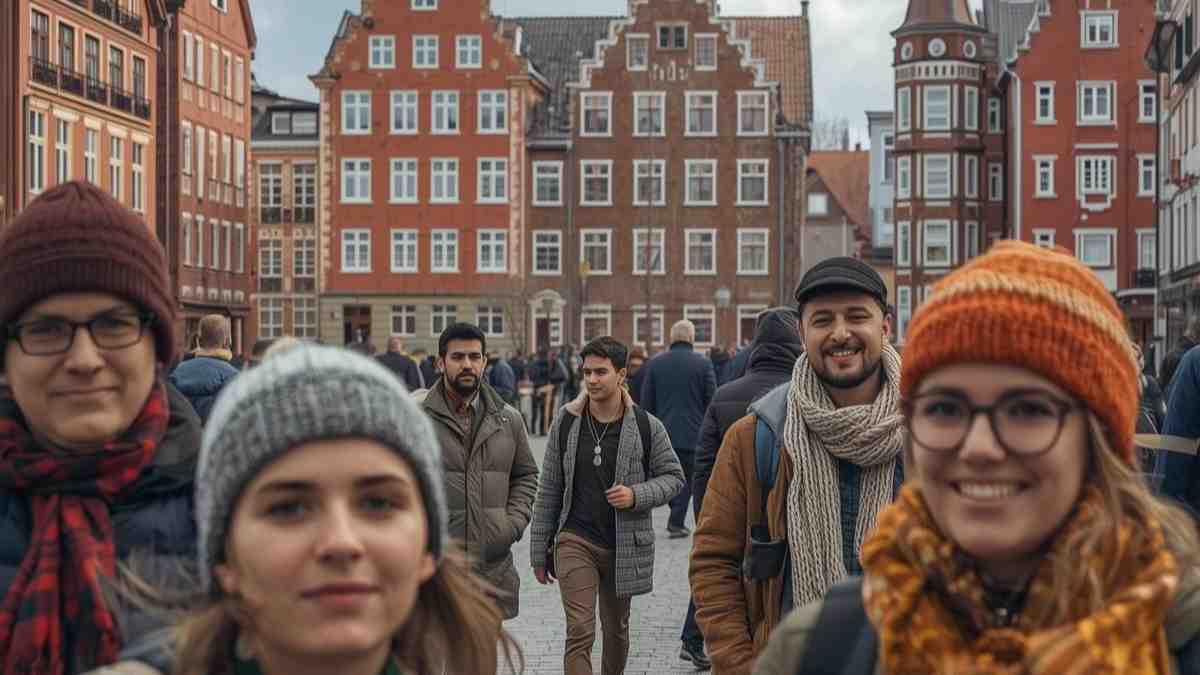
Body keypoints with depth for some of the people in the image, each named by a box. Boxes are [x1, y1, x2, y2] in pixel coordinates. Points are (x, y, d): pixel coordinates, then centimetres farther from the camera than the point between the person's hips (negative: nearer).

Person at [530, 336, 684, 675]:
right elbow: (549, 489, 5)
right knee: (579, 633, -11)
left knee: (616, 629, 18)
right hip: (576, 541, -1)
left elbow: (673, 476, 5)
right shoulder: (566, 422, -1)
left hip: (624, 544, 1)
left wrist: (637, 495, -15)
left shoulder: (647, 427, -5)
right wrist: (540, 549, 6)